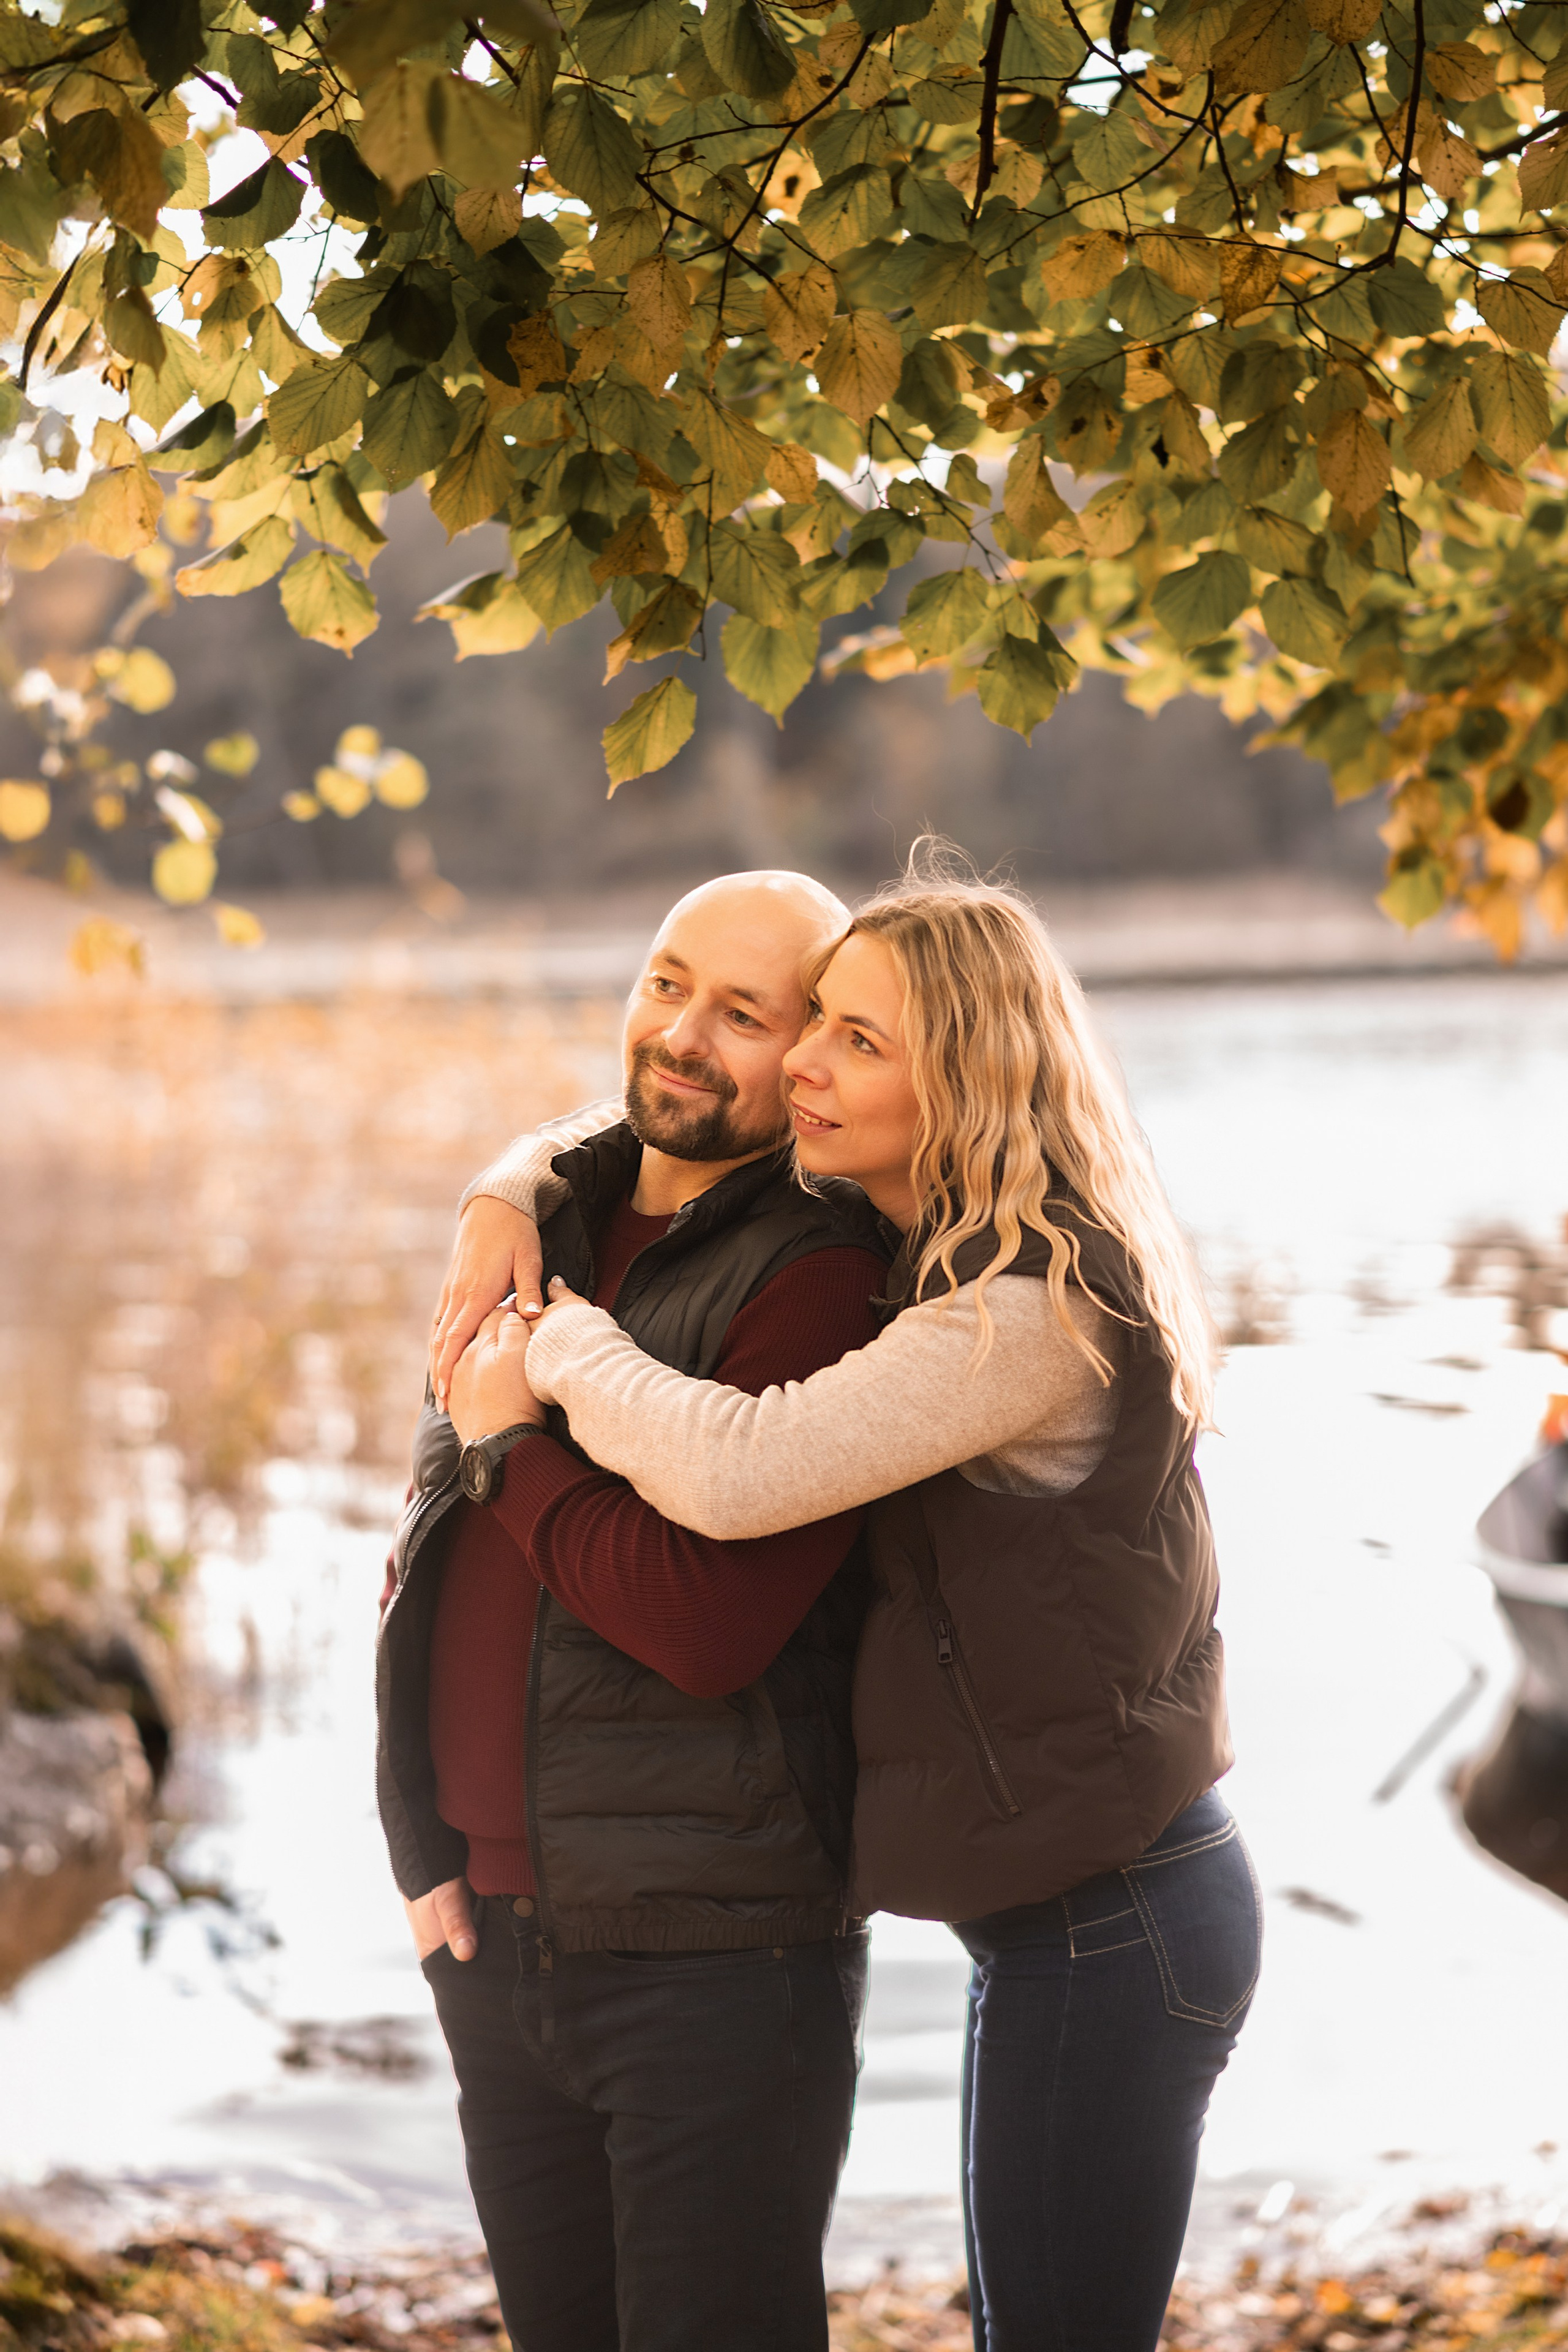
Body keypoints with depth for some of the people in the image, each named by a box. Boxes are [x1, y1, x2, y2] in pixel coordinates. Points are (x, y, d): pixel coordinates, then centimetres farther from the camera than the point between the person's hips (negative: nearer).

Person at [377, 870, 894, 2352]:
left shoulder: (822, 1279, -14)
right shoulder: (543, 1222, 10)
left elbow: (708, 1621, -24)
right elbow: (431, 1555, 16)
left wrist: (509, 1442, -12)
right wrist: (422, 1843, 8)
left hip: (714, 1955, -7)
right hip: (493, 1942, 7)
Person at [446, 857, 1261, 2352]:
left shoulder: (1031, 1308, -22)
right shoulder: (896, 1250, 7)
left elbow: (737, 1471, -33)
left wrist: (553, 1348, -16)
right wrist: (507, 1213, -2)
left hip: (1104, 1928, -9)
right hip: (1061, 1906, 9)